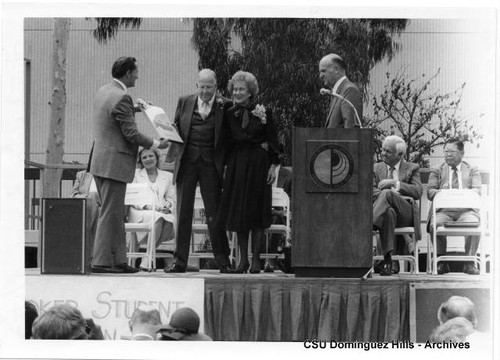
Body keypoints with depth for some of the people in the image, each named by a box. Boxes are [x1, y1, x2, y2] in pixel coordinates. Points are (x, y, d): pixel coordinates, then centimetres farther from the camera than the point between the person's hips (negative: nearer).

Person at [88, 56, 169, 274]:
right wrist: (156, 145, -5)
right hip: (114, 163, -10)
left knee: (116, 215, 14)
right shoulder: (121, 98, -18)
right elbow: (131, 134, -17)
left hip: (101, 162, 10)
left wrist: (134, 109, 22)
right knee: (110, 214, -5)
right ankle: (101, 262, -3)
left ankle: (119, 260, 17)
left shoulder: (103, 92, 11)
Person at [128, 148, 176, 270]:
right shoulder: (135, 174, 19)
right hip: (141, 212, -2)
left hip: (163, 213, 2)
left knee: (170, 219, -36)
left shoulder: (168, 176, 25)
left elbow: (171, 198, 18)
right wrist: (147, 206, -11)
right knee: (157, 217, -38)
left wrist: (168, 207, -7)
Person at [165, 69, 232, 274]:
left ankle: (223, 261, 8)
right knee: (183, 212, 3)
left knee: (214, 214, 0)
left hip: (210, 164, -2)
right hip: (186, 161, 2)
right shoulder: (184, 102, 10)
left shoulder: (224, 106, 3)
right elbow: (176, 127, 15)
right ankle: (179, 261, 7)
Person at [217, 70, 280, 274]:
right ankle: (243, 259, 9)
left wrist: (273, 165, -7)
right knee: (237, 211, 2)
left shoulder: (262, 112, -3)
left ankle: (256, 260, 4)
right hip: (237, 163, 3)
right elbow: (226, 142, 9)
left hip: (258, 163, -3)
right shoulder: (229, 114, 6)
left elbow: (272, 141, -2)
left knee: (257, 211, -1)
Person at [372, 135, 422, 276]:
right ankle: (387, 258, -49)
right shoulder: (376, 168, 22)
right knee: (388, 212, -40)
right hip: (384, 210, 2)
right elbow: (372, 192, 7)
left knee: (386, 194, -35)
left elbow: (417, 192, -2)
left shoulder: (412, 168, 15)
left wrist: (396, 184, -13)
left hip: (405, 214, -2)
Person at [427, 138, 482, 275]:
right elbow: (430, 192, 6)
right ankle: (441, 263, -19)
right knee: (435, 224, -33)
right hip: (444, 211, 0)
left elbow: (477, 190, 3)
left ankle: (469, 263, -23)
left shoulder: (472, 170, 19)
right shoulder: (436, 171, 20)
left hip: (466, 210, 0)